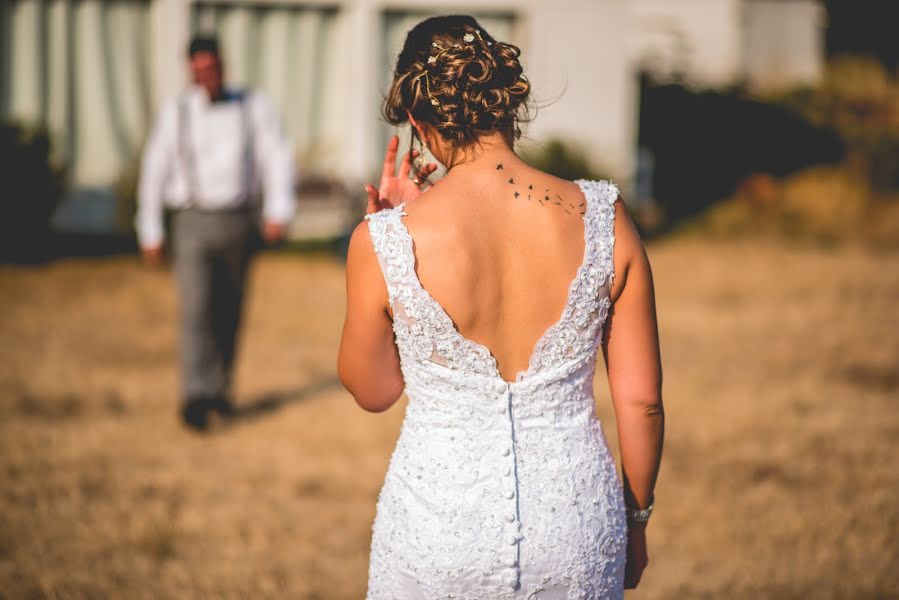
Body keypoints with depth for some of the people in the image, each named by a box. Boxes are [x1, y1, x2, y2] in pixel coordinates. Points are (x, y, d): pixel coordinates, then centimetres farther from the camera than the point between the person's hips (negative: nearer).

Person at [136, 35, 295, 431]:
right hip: (193, 224, -2)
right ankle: (196, 397, -21)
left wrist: (279, 210, -19)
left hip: (238, 222, 2)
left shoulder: (254, 108, 0)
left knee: (228, 312, 12)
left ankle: (220, 386, 32)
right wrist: (150, 233, 5)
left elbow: (278, 158, -5)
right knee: (196, 309, -14)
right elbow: (154, 172, 4)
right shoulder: (176, 113, -1)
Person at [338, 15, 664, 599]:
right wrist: (636, 519, 14)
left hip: (438, 534, -1)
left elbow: (372, 391, 3)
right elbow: (642, 401, -2)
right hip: (579, 532, 2)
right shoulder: (603, 218, -10)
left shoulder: (385, 243, -15)